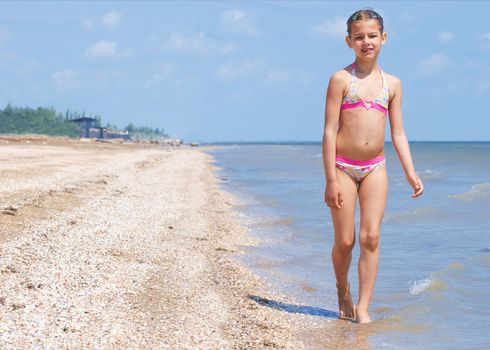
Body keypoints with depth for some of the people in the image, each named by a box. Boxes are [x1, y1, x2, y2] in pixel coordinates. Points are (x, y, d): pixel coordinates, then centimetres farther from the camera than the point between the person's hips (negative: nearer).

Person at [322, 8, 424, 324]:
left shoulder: (392, 84, 8)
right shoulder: (341, 79, -4)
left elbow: (398, 133, 10)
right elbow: (329, 131, -7)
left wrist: (411, 173, 1)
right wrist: (331, 180, -12)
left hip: (375, 168, 3)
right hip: (343, 166, -3)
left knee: (371, 238, -6)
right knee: (345, 241, 1)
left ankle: (363, 309, -1)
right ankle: (343, 292, 28)